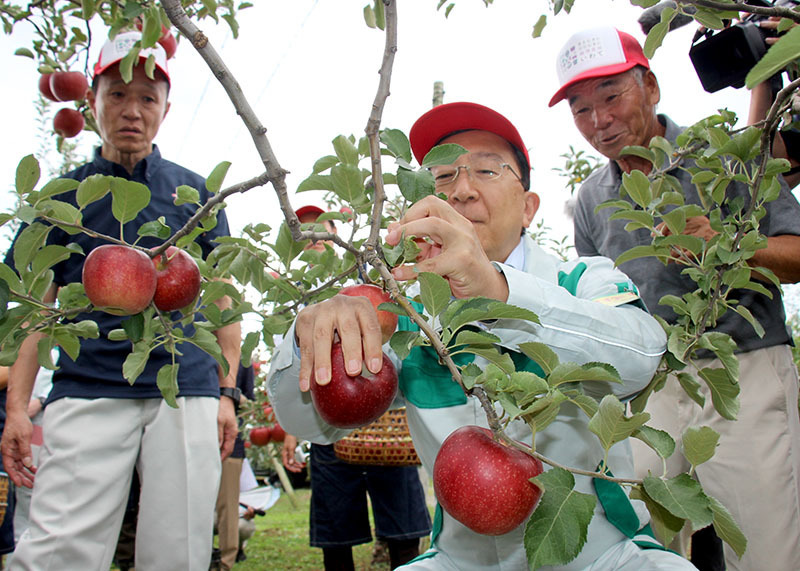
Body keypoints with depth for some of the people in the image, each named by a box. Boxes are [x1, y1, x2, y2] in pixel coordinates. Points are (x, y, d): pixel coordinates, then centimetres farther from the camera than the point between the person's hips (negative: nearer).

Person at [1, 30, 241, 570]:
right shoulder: (64, 195, 13)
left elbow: (221, 298, 13)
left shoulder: (194, 191, 13)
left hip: (187, 391, 0)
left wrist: (227, 393, 5)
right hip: (86, 393, 0)